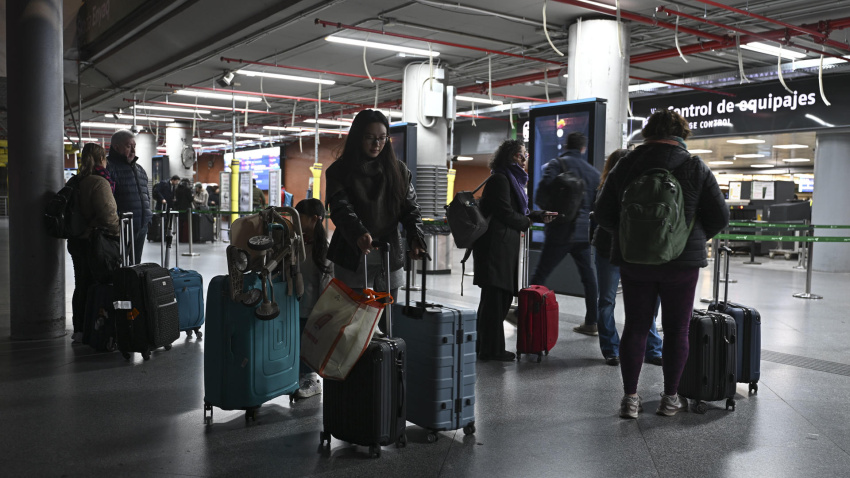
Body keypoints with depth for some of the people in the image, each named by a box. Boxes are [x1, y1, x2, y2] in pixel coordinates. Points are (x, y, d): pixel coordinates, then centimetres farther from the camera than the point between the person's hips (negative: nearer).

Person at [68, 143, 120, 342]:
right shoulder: (100, 182, -16)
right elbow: (107, 213, -21)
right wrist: (117, 233, -6)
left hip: (76, 241, 8)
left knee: (81, 285, 15)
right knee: (91, 286, -2)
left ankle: (78, 329, 23)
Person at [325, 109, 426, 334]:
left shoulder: (398, 170, 9)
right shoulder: (340, 171, -1)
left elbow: (410, 207, 5)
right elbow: (340, 208, -14)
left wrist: (415, 237, -15)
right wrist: (358, 233, -35)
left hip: (390, 259, 3)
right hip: (353, 259, -3)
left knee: (385, 322, 8)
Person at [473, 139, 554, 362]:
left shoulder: (510, 179, 21)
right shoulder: (500, 179, -11)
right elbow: (506, 213, -16)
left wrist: (539, 216, 16)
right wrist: (527, 222, 0)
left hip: (503, 245, 11)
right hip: (496, 245, -11)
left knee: (501, 297, 13)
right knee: (495, 297, -6)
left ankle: (486, 347, 21)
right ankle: (491, 349, 1)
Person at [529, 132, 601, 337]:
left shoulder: (556, 164, -3)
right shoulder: (593, 171, 11)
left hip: (560, 231, -4)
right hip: (583, 232, 4)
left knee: (539, 276, 2)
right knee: (588, 277, 12)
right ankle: (591, 322, 15)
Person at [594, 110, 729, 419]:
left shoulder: (625, 166, 0)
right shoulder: (695, 168, -5)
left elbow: (602, 213, 3)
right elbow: (720, 217, -3)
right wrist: (695, 239, 13)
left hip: (634, 260, 2)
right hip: (682, 261, -2)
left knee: (635, 327, 8)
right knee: (676, 330, 9)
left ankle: (630, 398, 10)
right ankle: (670, 399, 16)